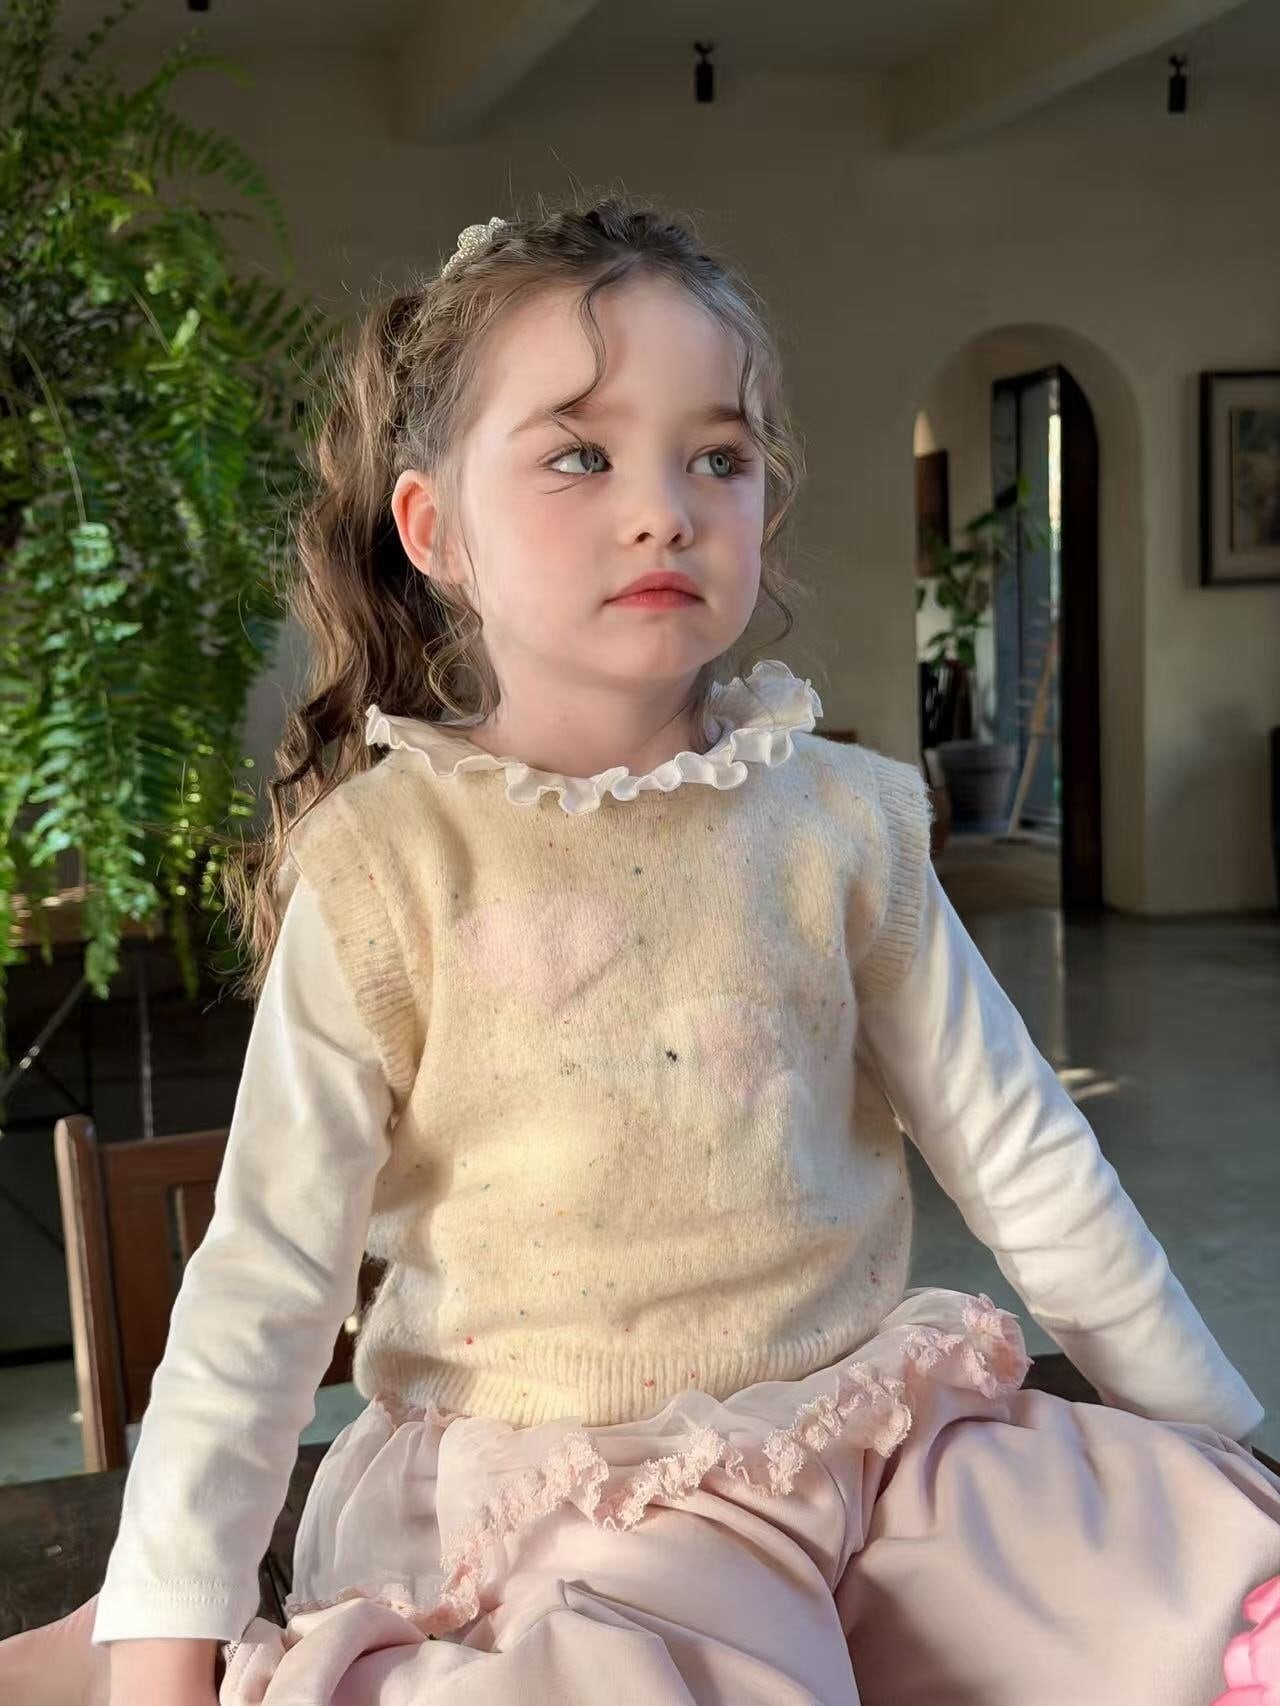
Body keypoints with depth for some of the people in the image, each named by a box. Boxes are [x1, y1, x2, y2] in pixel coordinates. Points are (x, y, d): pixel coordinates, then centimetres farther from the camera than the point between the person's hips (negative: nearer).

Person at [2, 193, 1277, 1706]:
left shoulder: (840, 819, 0)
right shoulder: (387, 858, -8)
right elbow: (266, 1266, -8)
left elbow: (1019, 1152, 7)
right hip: (561, 1491, -4)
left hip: (859, 1417, 5)